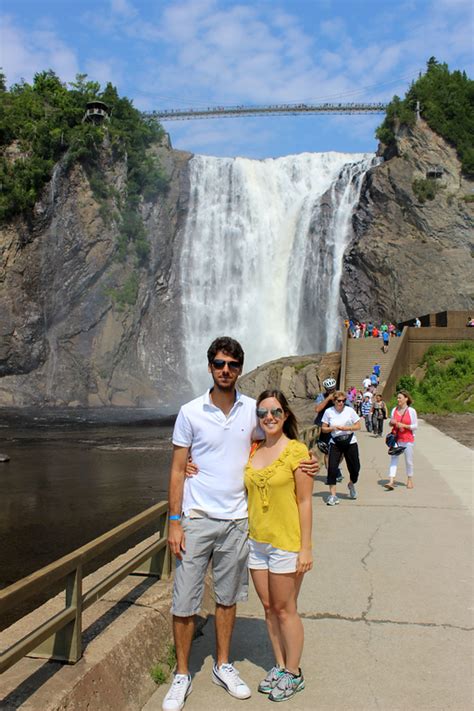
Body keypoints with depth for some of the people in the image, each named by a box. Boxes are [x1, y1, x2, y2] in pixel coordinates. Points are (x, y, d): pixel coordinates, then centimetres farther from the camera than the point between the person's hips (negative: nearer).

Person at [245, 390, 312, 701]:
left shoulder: (297, 451, -12)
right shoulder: (253, 450, 4)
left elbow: (305, 501, -11)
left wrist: (306, 548, -13)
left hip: (285, 542, -5)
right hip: (256, 541, 5)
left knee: (285, 609, 7)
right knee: (268, 607, 16)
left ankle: (294, 673, 26)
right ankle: (280, 666, 34)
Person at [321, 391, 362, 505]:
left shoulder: (350, 410, -2)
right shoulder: (328, 412, -2)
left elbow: (358, 426, 0)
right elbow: (324, 428, 2)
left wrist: (346, 428, -15)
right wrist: (332, 428, -18)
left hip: (350, 443, 1)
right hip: (335, 443, 0)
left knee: (354, 467, 8)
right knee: (332, 468, -10)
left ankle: (351, 485, 41)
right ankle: (332, 495, -3)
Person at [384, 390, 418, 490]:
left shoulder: (411, 411, -5)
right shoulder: (394, 410, 6)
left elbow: (415, 426, -5)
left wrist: (404, 425, -17)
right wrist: (391, 422, -6)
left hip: (407, 439, -2)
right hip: (395, 438, 3)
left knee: (408, 460, 9)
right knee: (393, 459, -7)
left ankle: (410, 480, 27)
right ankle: (391, 481, -14)